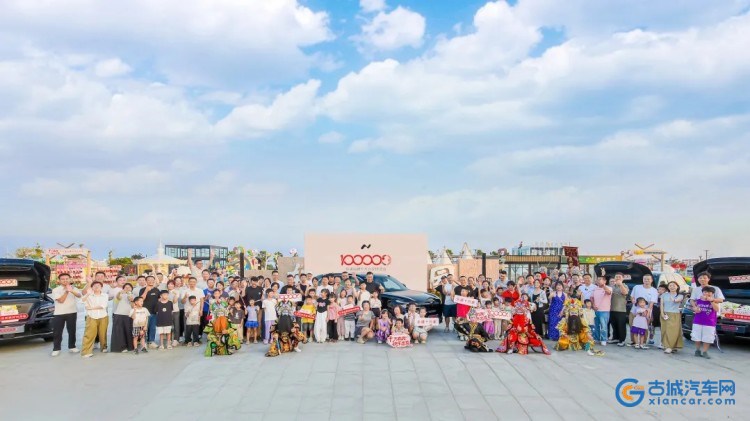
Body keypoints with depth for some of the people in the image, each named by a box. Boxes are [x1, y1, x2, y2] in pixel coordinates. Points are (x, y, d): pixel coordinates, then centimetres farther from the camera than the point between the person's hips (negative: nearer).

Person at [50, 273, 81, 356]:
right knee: (57, 332, 0)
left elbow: (79, 295, -17)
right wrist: (67, 291, -18)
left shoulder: (74, 288, 5)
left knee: (72, 331, 8)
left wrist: (71, 291, -34)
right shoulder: (56, 290, 0)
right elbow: (61, 300, -13)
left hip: (72, 313, 2)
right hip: (59, 313, -1)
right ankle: (56, 349, 7)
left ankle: (72, 347, 17)